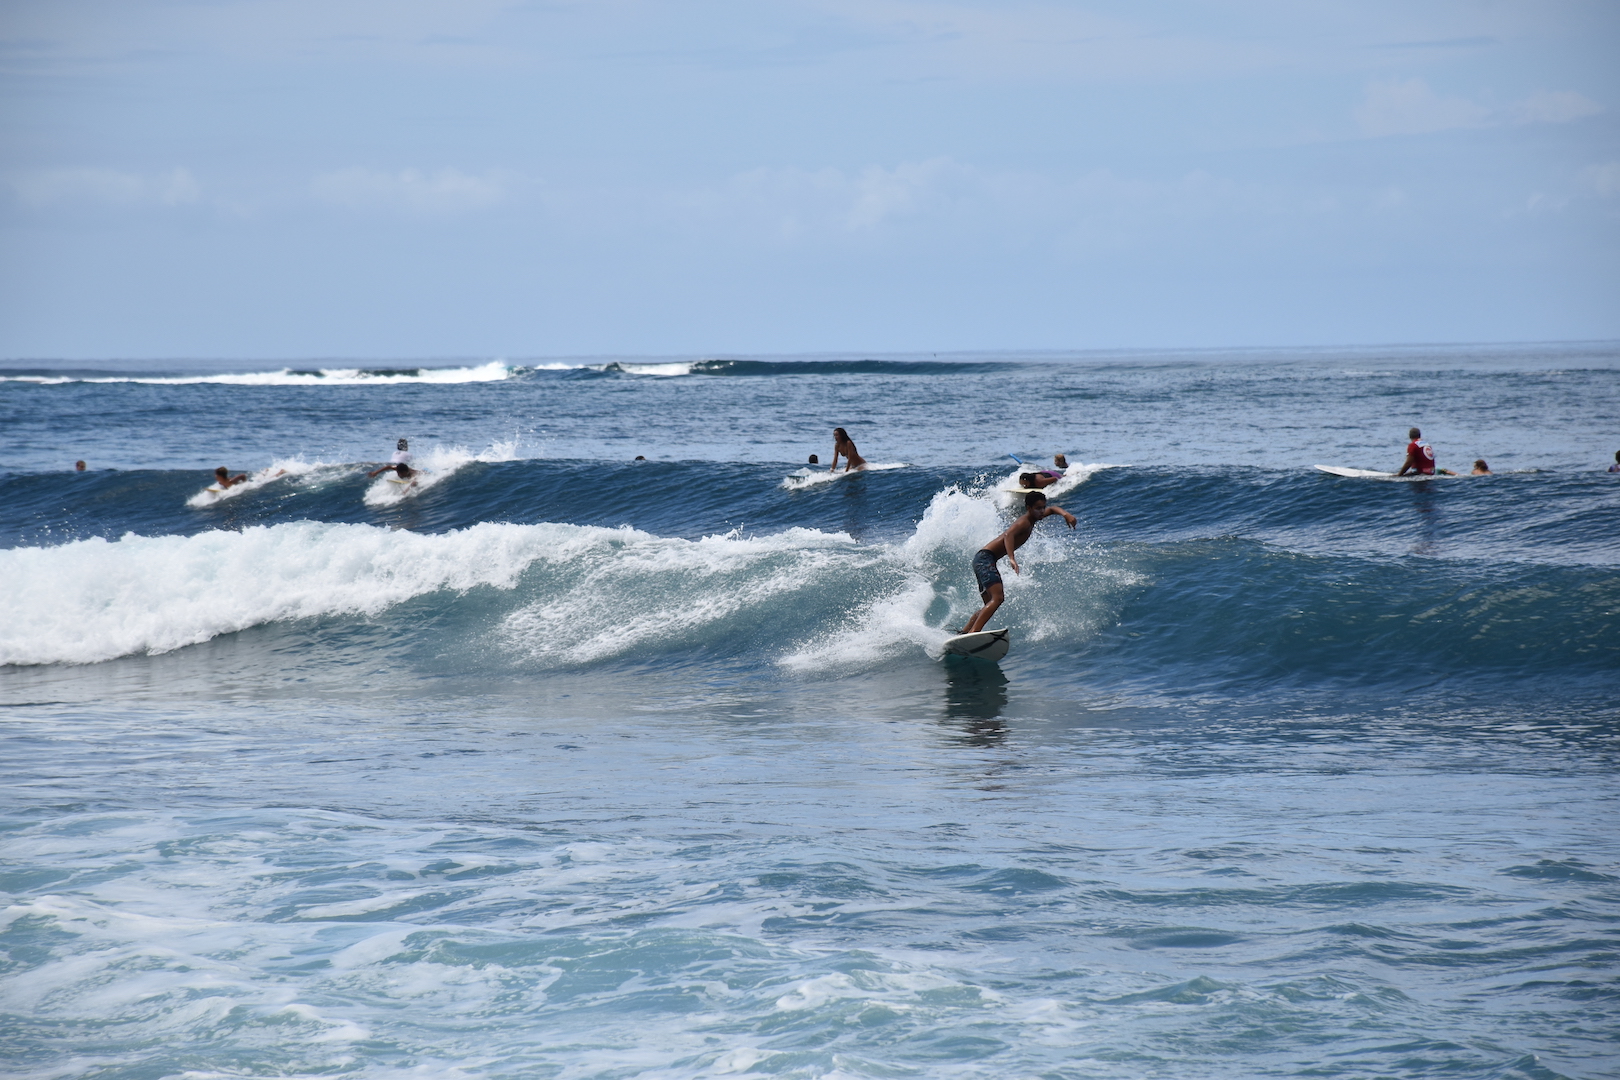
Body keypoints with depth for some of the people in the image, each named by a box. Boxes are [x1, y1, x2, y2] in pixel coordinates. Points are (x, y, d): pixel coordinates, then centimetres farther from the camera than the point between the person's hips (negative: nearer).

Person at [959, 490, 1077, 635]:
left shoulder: (1032, 520, 16)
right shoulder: (1024, 522, -13)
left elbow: (1052, 509, 32)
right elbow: (1008, 535, -33)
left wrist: (1065, 514, 11)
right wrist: (1012, 559, -48)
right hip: (986, 558, -11)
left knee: (990, 604, 17)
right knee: (997, 598, -26)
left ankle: (963, 633, 16)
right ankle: (973, 632, -38)